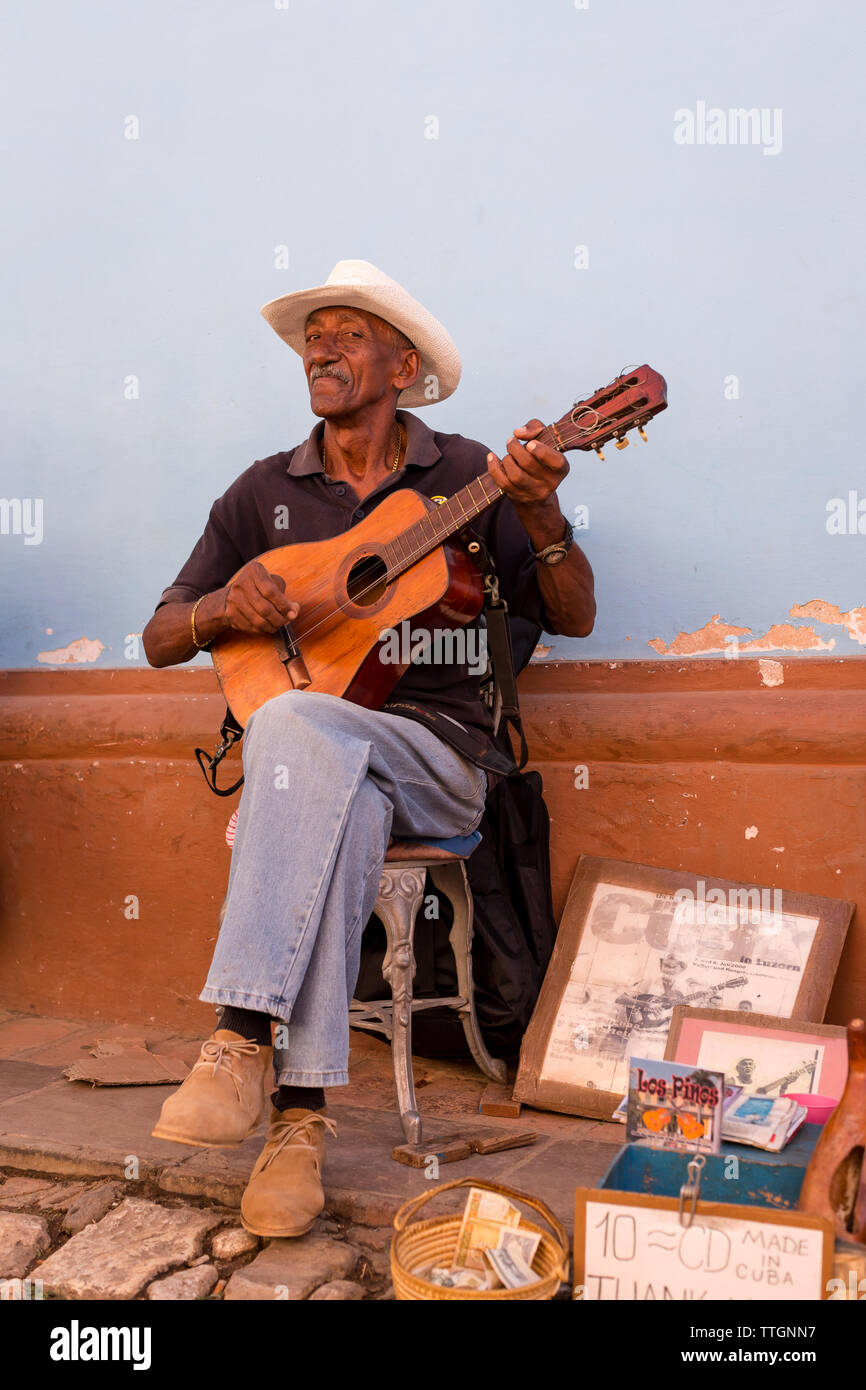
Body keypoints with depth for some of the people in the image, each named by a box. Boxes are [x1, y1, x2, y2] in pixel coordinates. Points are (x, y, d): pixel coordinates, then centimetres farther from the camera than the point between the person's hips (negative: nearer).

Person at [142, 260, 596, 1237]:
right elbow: (159, 640, 14)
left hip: (434, 756, -2)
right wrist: (220, 609, -9)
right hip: (309, 753, 2)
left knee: (294, 724, -34)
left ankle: (246, 1036, -33)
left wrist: (540, 515, -17)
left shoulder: (465, 475, 7)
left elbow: (573, 618, 2)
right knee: (342, 803, -35)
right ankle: (299, 1111, -31)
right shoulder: (265, 492, 13)